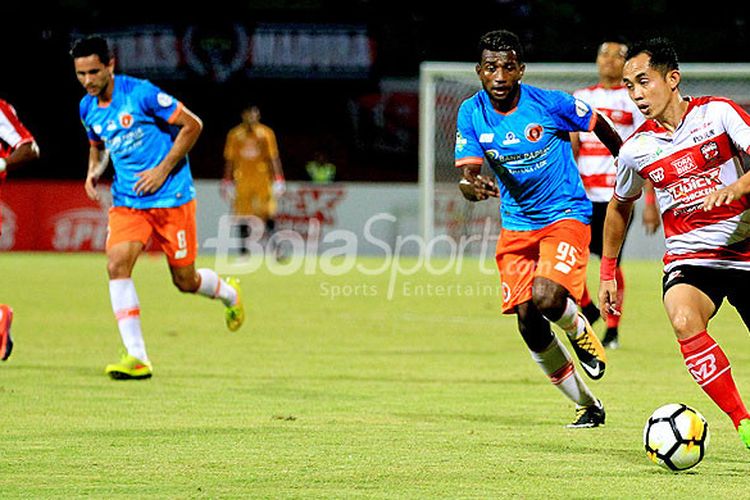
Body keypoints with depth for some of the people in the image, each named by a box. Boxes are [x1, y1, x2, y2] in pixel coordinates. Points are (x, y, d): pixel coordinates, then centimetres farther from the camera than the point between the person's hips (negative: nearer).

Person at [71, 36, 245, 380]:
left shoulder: (141, 93, -15)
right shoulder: (88, 108, 4)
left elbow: (192, 125, -9)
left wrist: (163, 170, -14)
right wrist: (94, 170, 2)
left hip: (170, 197, -5)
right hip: (126, 202, 5)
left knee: (185, 281, 4)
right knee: (117, 265, -20)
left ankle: (229, 293, 41)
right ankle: (137, 358, -20)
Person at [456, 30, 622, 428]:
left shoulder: (549, 103, -14)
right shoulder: (471, 114, -6)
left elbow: (599, 126, 3)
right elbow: (467, 174, -11)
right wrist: (471, 186, -35)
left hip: (565, 214, -4)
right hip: (516, 225, 4)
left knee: (546, 299, -28)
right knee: (528, 323, -2)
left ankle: (580, 331, 10)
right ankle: (588, 406, 16)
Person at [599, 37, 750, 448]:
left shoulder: (717, 113, -7)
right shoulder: (635, 149, 0)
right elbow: (620, 206, 17)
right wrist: (607, 272, 18)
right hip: (688, 257, 0)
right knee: (684, 321, -30)